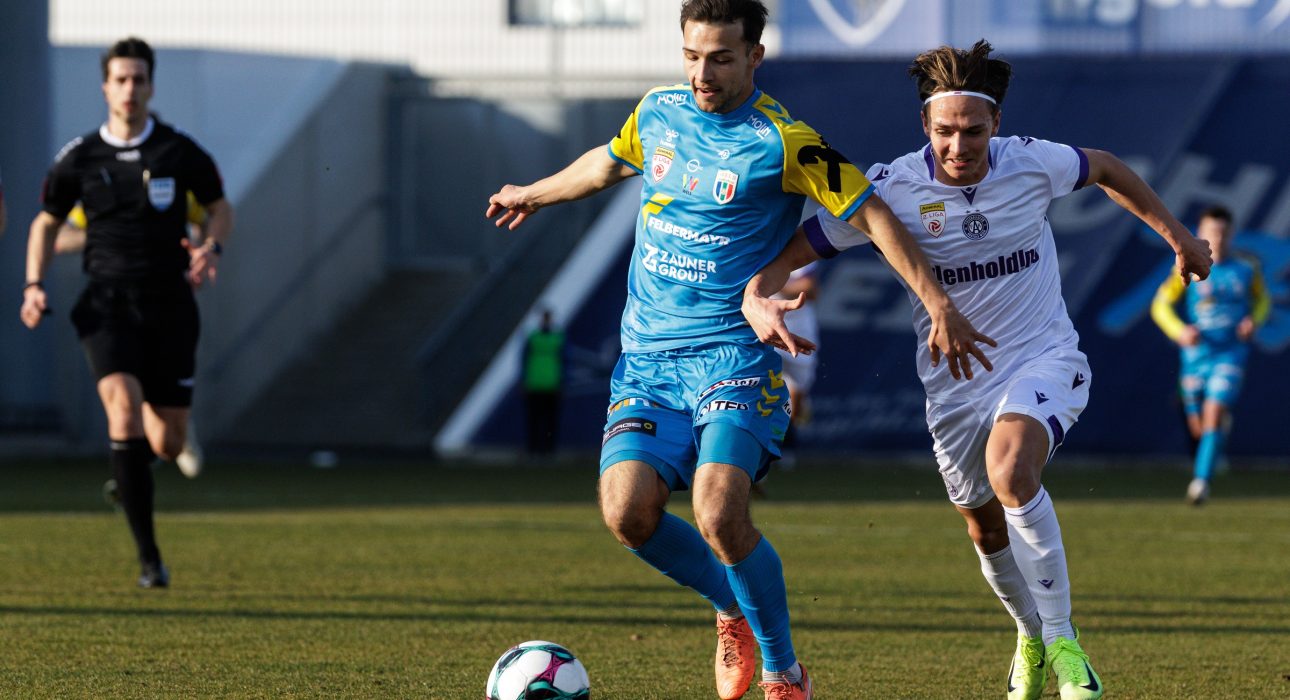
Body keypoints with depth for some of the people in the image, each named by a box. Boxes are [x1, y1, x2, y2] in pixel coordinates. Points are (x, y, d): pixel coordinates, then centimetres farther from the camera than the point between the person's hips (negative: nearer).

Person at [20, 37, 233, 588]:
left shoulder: (180, 152, -1)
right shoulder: (79, 158, 0)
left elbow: (220, 207, 13)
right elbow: (48, 221, 15)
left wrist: (212, 248, -9)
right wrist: (34, 284, 1)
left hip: (169, 308, 1)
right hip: (108, 307, -1)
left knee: (167, 444, 1)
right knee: (123, 404, -26)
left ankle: (129, 466, 45)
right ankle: (149, 557, -21)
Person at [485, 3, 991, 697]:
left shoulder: (781, 142, -9)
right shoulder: (657, 112, 8)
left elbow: (873, 216, -8)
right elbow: (611, 160, 31)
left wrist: (941, 307, -13)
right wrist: (535, 193, 47)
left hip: (735, 352, -5)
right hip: (646, 354, 5)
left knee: (719, 514, -24)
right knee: (629, 511, -15)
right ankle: (734, 608, 16)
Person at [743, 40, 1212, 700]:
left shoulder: (1032, 163, -12)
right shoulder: (891, 188, -16)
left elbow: (1106, 169, 11)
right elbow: (790, 250, -14)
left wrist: (1177, 235, 18)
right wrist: (757, 299, -35)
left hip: (1045, 360, -2)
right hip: (955, 380, 2)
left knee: (1010, 471, -31)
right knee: (987, 530, 13)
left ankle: (1062, 641, -21)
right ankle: (1031, 638, 45)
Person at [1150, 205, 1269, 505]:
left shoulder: (1247, 268, 1)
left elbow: (1262, 299, 18)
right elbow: (1160, 305, 1)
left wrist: (1254, 320, -3)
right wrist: (1179, 331, -16)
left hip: (1231, 354, -1)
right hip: (1196, 355, 1)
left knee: (1214, 413, -20)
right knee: (1198, 428, 9)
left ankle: (1201, 479, -20)